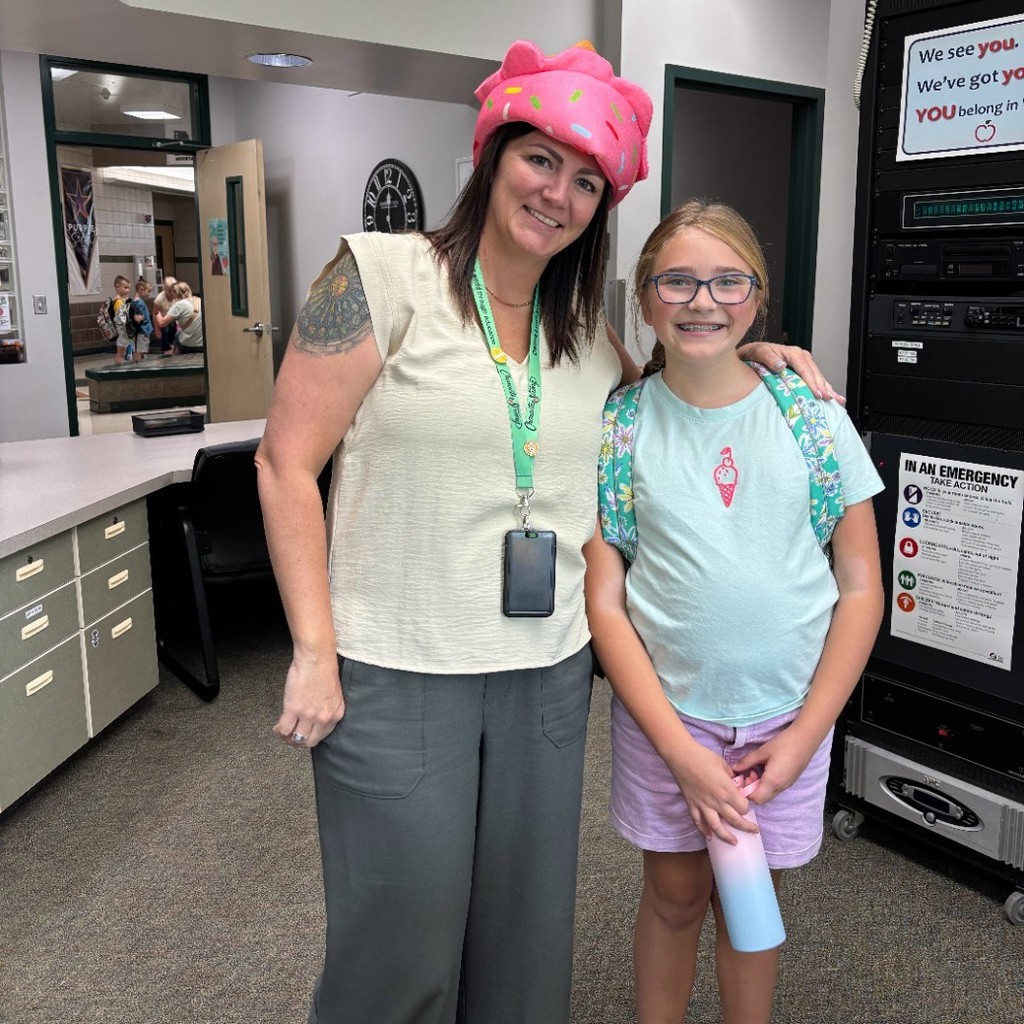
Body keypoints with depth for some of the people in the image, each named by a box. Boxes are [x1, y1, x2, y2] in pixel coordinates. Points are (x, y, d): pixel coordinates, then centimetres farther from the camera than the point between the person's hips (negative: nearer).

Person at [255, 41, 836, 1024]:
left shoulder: (586, 332, 9)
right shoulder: (381, 275, -7)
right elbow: (287, 462, -9)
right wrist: (316, 651, -13)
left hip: (549, 677, 5)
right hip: (395, 680, -5)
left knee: (523, 938, 19)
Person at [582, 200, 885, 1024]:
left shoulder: (813, 416, -5)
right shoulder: (620, 429, -7)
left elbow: (861, 588, -2)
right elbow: (604, 602, -7)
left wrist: (803, 738, -8)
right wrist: (679, 748, -12)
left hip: (787, 714, 1)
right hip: (665, 708, 0)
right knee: (675, 894, 15)